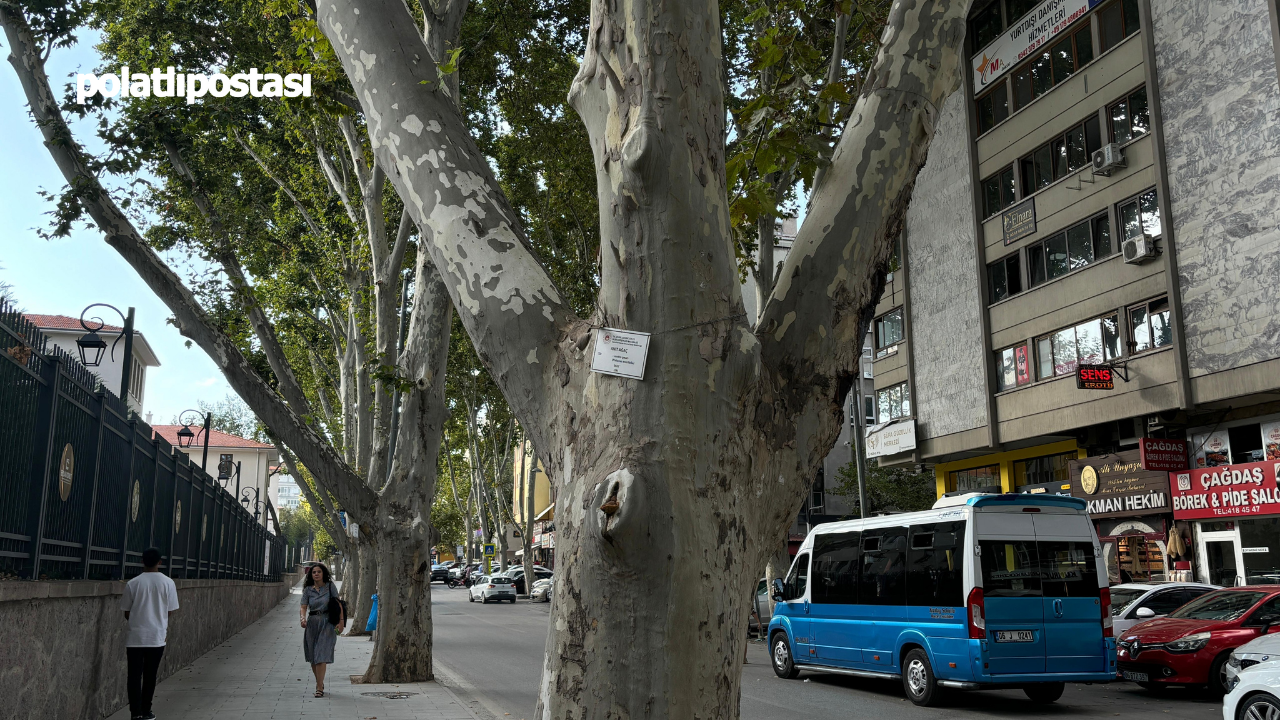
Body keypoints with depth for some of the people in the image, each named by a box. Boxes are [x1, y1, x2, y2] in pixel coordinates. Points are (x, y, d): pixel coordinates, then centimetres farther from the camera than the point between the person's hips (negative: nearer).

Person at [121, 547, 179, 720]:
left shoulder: (132, 584, -5)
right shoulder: (168, 583, -4)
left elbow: (126, 612, 4)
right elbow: (170, 611, 3)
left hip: (135, 636, -1)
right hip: (157, 636, 1)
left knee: (135, 675, 3)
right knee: (150, 675, 12)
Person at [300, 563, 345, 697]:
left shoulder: (330, 586, 0)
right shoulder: (308, 589, 5)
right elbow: (304, 606, 0)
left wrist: (341, 620, -6)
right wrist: (303, 618, -20)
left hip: (326, 622, -3)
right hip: (312, 622, 3)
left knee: (321, 656, -12)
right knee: (312, 657, 10)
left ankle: (319, 687, -12)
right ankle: (319, 683, 29)